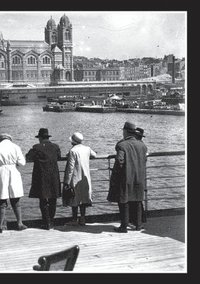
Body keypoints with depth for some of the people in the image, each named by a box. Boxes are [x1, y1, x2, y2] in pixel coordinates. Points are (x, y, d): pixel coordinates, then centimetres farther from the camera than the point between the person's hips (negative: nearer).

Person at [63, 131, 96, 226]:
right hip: (85, 178, 6)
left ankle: (75, 219, 7)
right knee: (83, 198, 11)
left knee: (74, 199, 3)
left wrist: (67, 181, -14)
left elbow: (70, 167, -18)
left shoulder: (73, 151, -16)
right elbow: (94, 155, 25)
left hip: (75, 179, -6)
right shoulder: (87, 149, 3)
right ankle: (82, 219, 13)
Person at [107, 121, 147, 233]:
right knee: (137, 202, 15)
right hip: (139, 179, 5)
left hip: (125, 179, -5)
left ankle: (124, 226, 7)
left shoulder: (122, 145, -15)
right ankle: (138, 224, 22)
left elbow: (119, 161, -21)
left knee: (124, 202, 4)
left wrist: (115, 175, -9)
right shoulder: (142, 145, 4)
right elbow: (144, 160, 10)